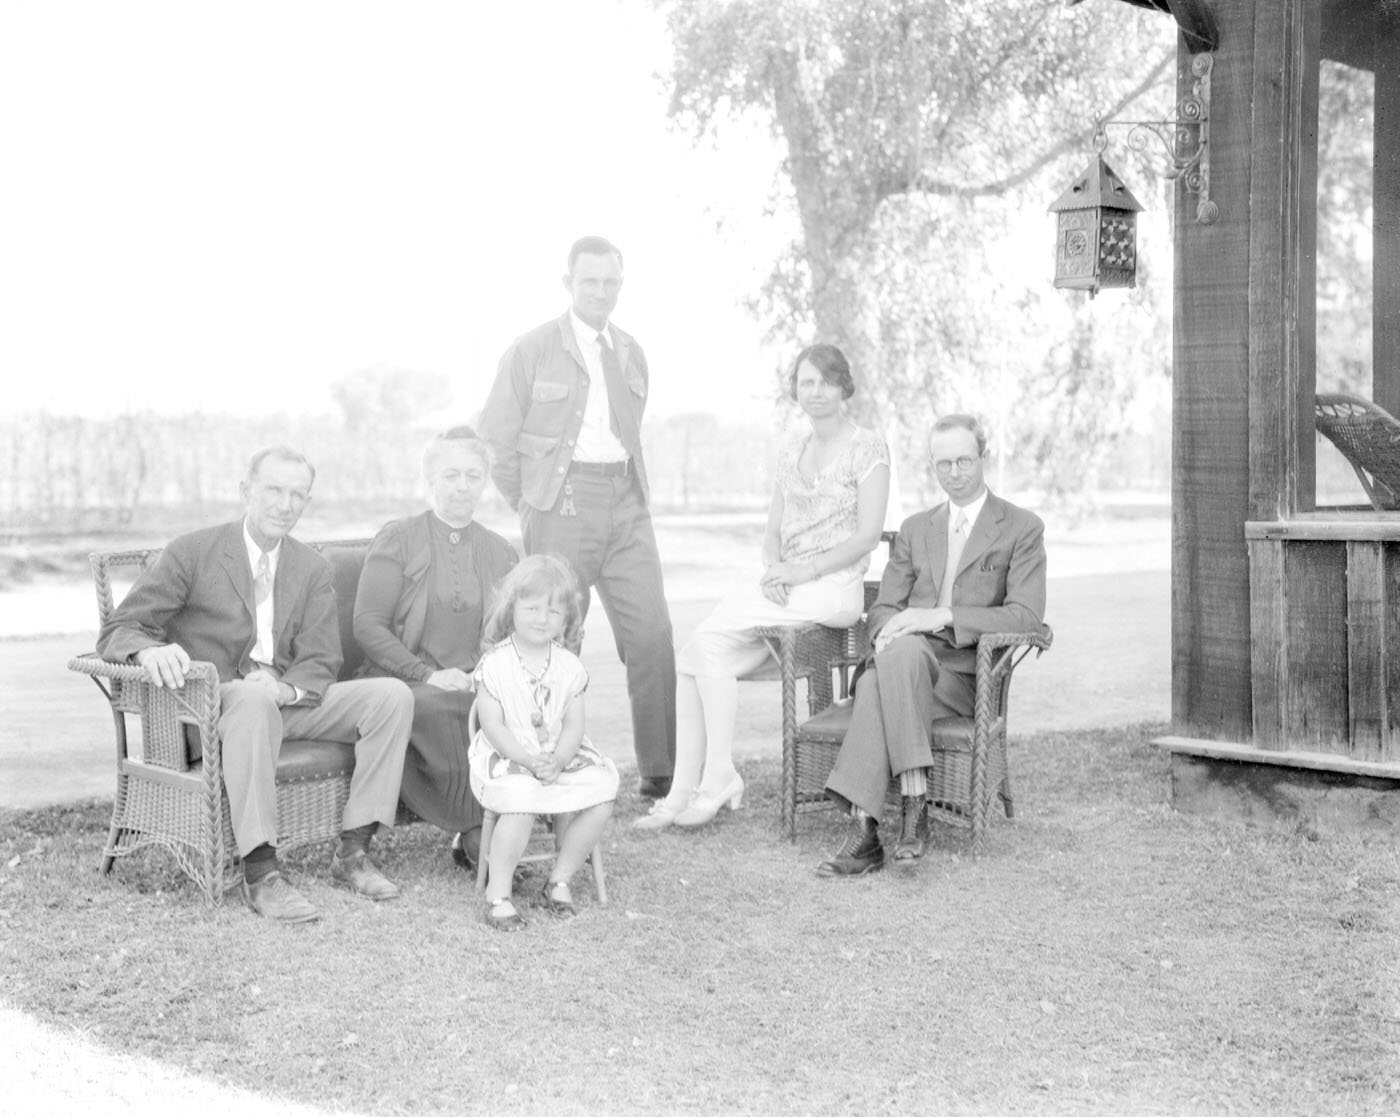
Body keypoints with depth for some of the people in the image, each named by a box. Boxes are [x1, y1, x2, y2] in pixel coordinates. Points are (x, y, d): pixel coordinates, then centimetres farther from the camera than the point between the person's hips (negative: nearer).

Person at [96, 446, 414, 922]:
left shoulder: (312, 569, 11)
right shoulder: (193, 552, -2)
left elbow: (320, 663, 4)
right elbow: (119, 629, -7)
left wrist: (286, 688, -21)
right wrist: (150, 650, -32)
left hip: (288, 701, 5)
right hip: (211, 704, -5)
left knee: (392, 695, -15)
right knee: (254, 697, -40)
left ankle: (353, 851, -14)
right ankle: (261, 874, -41)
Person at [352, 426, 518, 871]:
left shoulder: (500, 553, 17)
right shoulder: (397, 540, 5)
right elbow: (367, 626, -3)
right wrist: (428, 674, -15)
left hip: (478, 685, 3)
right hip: (403, 684, -3)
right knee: (435, 707, -38)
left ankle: (472, 835, -20)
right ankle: (478, 835, -27)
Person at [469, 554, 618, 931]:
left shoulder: (569, 667, 5)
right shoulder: (494, 666, -6)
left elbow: (573, 726, 1)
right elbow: (493, 727, -10)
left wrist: (557, 762, -19)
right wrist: (529, 760, -23)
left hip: (560, 756, 5)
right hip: (506, 759, -4)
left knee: (601, 796, -18)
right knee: (522, 803, -34)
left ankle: (560, 879, 0)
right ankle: (498, 894, -18)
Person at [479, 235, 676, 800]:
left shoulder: (631, 354, 16)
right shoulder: (531, 351, 1)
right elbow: (495, 438, 3)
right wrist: (531, 506, 4)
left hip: (626, 505, 4)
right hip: (561, 509, -4)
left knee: (653, 635, -4)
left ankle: (660, 770, 4)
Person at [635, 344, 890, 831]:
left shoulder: (868, 448, -2)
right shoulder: (791, 448, 18)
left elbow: (867, 535, -8)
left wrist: (803, 570, -16)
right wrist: (773, 569, -5)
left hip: (833, 588, -6)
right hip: (785, 586, 7)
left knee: (707, 641, -24)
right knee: (692, 658, -14)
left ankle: (718, 778, -17)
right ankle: (684, 790, -14)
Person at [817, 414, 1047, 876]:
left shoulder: (1022, 528, 7)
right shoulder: (916, 528, 23)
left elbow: (1026, 615, -6)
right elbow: (884, 605, 18)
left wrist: (942, 616, -17)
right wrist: (885, 631, -9)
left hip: (966, 672, -4)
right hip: (906, 660, 4)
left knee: (891, 669, -37)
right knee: (876, 679, -35)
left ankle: (865, 832, -39)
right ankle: (914, 799, -38)